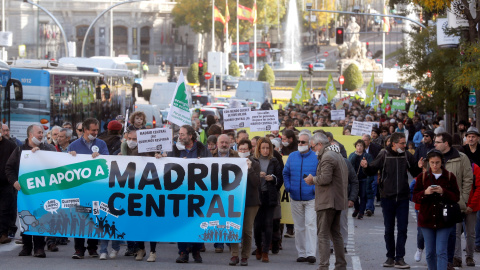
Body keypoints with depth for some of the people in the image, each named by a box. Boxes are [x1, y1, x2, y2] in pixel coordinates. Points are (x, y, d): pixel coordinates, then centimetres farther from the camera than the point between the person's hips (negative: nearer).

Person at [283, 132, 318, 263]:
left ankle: (311, 253, -14)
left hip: (311, 198, -4)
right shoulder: (292, 156, 8)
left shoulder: (316, 157, -3)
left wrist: (316, 188, -13)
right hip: (295, 198, 4)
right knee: (299, 227, 8)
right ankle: (301, 253, 15)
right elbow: (286, 173, 15)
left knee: (310, 225, -12)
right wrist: (288, 187, 1)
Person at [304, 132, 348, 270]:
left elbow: (325, 178, -24)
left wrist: (312, 180, -6)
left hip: (327, 202, -10)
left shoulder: (327, 157, -14)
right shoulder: (338, 156, 17)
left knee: (323, 235, -9)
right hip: (338, 201, 10)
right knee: (336, 233, 16)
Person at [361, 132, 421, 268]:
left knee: (402, 229, -1)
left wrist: (421, 167, -12)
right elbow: (372, 170, -4)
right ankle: (390, 257, 17)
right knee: (389, 229, 7)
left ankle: (399, 258, 2)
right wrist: (366, 167, -24)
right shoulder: (384, 155, -5)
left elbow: (416, 172, 8)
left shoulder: (407, 155, 2)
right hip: (387, 197, -1)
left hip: (403, 198, 1)